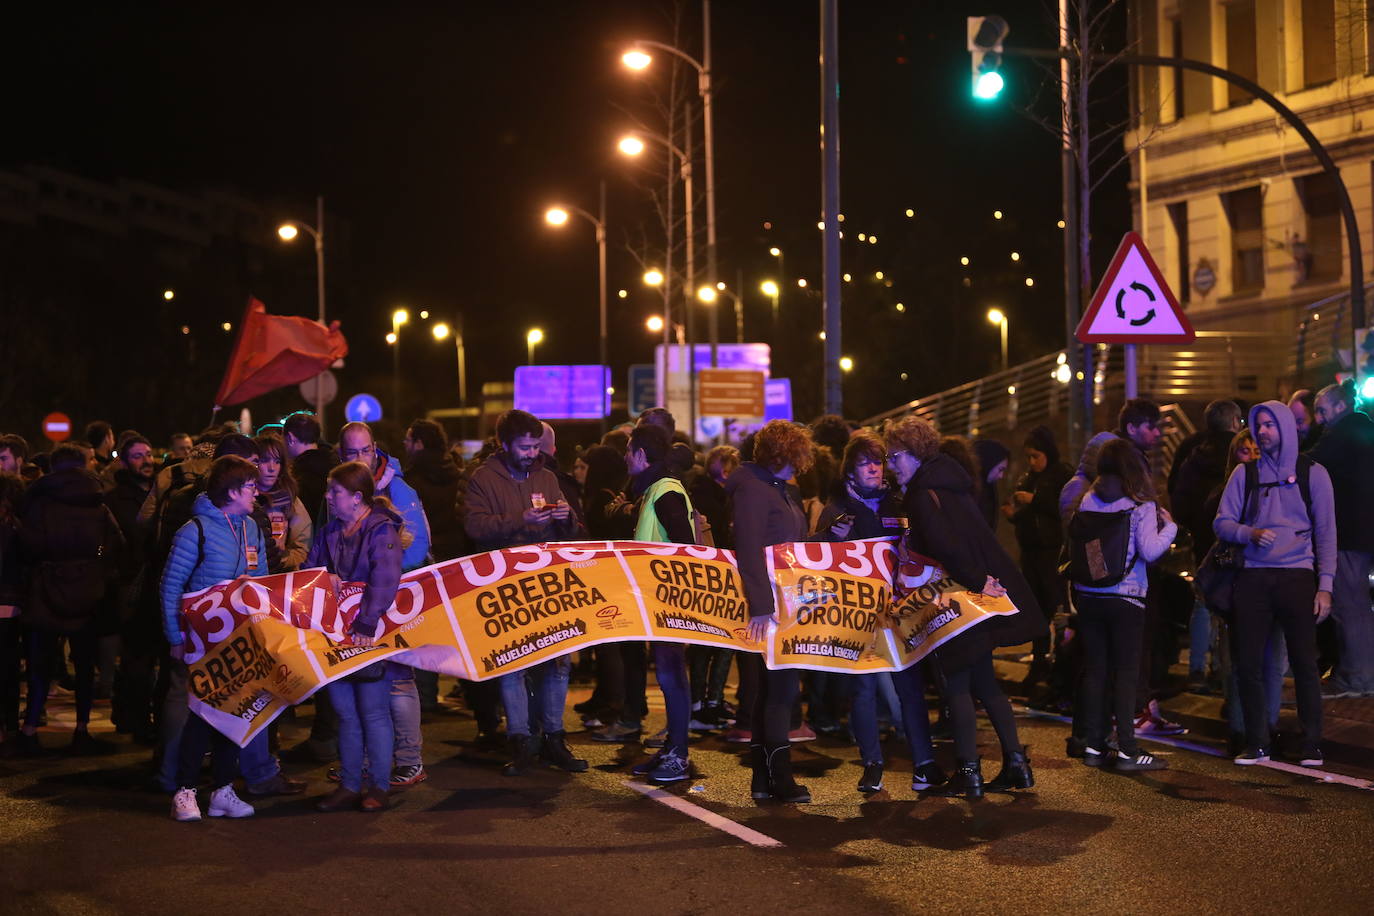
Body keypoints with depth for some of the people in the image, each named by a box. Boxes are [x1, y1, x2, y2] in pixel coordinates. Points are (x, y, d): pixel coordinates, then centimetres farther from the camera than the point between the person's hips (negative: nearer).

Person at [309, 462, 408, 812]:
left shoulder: (382, 531, -11)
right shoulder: (331, 532, 11)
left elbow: (383, 584, -22)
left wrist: (366, 625, -30)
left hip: (369, 635, -6)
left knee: (373, 711, 1)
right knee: (344, 711, 10)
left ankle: (379, 786, 11)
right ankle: (349, 785, 18)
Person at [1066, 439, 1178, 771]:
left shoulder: (1088, 501, 3)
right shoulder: (1141, 505, -9)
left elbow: (1073, 545, 7)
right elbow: (1150, 551, -16)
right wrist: (1169, 525, -1)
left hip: (1087, 597, 4)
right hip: (1125, 600, -4)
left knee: (1094, 670, 9)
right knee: (1125, 673, 0)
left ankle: (1093, 746, 12)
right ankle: (1127, 750, 0)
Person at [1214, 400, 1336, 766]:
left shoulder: (1312, 473, 5)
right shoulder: (1245, 473, 10)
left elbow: (1325, 531, 5)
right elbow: (1222, 523, 8)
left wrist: (1325, 585, -3)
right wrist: (1250, 533, -13)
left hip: (1297, 576, -2)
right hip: (1253, 577, 2)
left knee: (1304, 663, -2)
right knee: (1248, 663, 0)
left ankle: (1311, 745, 8)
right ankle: (1256, 743, 11)